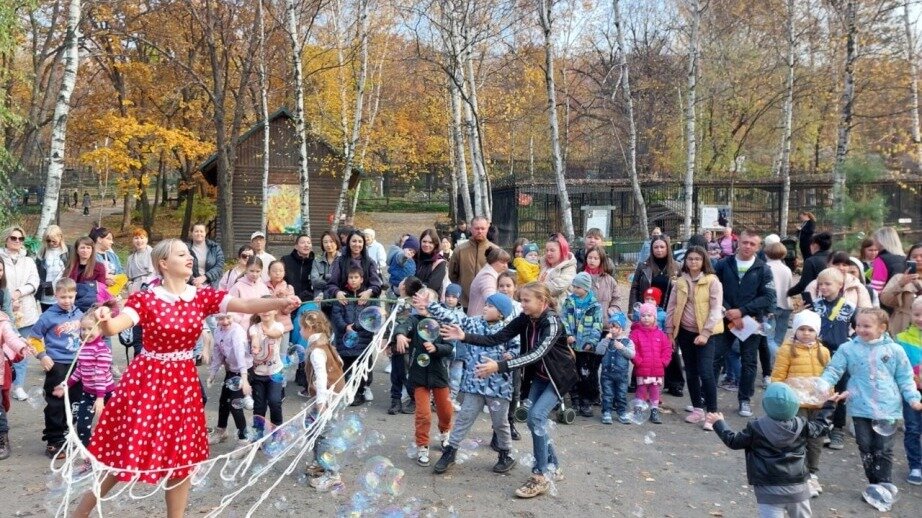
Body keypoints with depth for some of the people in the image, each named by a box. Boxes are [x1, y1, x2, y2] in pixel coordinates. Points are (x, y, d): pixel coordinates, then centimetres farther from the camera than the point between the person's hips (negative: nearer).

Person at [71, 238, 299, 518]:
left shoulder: (203, 297, -1)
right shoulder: (145, 299, -9)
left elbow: (245, 305, -14)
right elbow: (115, 326, -24)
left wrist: (280, 303, -30)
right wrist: (105, 320, -48)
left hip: (183, 383, 4)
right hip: (146, 381, -4)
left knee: (181, 459, 10)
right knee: (125, 454, 4)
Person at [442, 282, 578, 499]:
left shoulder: (552, 323, -30)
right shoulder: (524, 319, -10)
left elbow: (537, 353, -44)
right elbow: (496, 338, -13)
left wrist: (499, 366, -54)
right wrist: (465, 337, -28)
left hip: (560, 376, -7)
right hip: (540, 375, 7)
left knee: (536, 416, -19)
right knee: (536, 419, 6)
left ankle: (540, 477, -11)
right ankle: (553, 467, 26)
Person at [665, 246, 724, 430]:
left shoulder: (712, 281, -7)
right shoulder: (680, 282, 7)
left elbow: (716, 309, -12)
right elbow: (671, 307, 10)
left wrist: (705, 333, -19)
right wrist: (670, 332, 6)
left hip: (706, 333, -5)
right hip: (685, 332, 5)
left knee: (705, 372, -14)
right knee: (691, 373, 10)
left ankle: (712, 413, -5)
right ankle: (698, 410, 22)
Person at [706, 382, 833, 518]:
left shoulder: (756, 428, -8)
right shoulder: (801, 425, 0)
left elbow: (734, 441, 1)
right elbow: (821, 427, 17)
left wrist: (719, 423, 15)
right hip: (798, 486, 4)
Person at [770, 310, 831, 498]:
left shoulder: (823, 351, 6)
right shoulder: (787, 349, -7)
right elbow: (778, 376, -6)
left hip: (818, 404, 4)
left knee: (816, 440, 15)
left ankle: (812, 474, 30)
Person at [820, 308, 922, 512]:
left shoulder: (894, 350, -1)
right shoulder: (848, 348, -3)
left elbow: (905, 378, 6)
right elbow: (833, 371, -2)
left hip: (887, 407, -1)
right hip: (861, 407, 1)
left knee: (883, 449, 2)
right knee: (865, 447, 8)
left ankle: (885, 485, 13)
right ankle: (877, 485, 21)